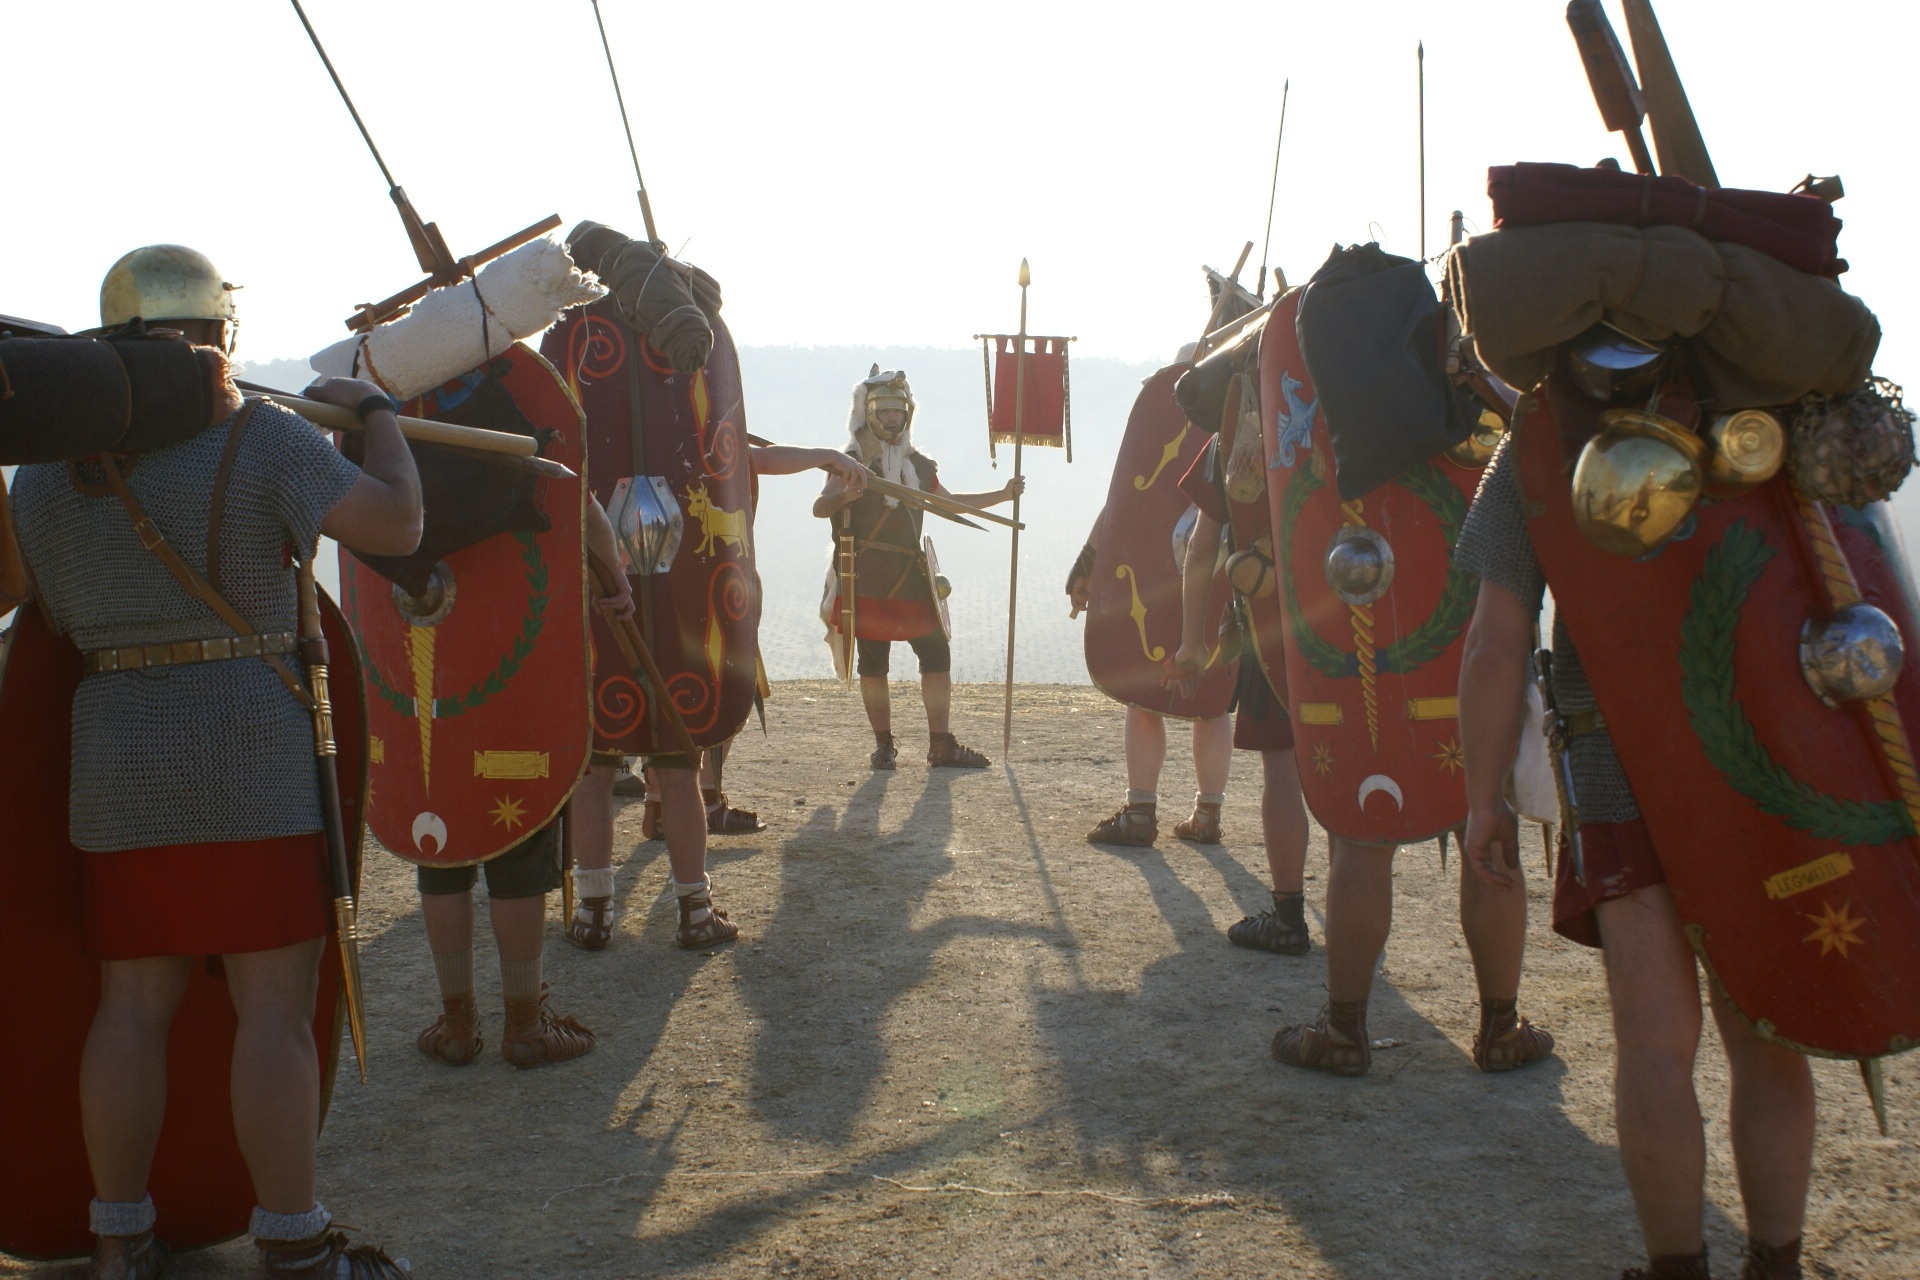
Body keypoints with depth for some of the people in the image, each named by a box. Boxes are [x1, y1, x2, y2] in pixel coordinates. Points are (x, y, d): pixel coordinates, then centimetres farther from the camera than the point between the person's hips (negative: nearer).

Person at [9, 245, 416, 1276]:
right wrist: (372, 409, 0)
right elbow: (394, 522, -15)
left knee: (132, 1003, 12)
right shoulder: (259, 434, -9)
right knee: (274, 1005, 1)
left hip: (112, 763, 5)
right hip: (250, 757, -5)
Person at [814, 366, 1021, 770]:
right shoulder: (852, 462, -2)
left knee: (936, 654, 1)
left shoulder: (918, 464, 16)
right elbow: (820, 508, -14)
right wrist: (844, 496, -37)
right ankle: (883, 745, 10)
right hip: (866, 579, -5)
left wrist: (1002, 495, 24)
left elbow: (948, 502, 29)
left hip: (911, 577, 5)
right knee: (872, 662, -1)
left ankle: (942, 745, 5)